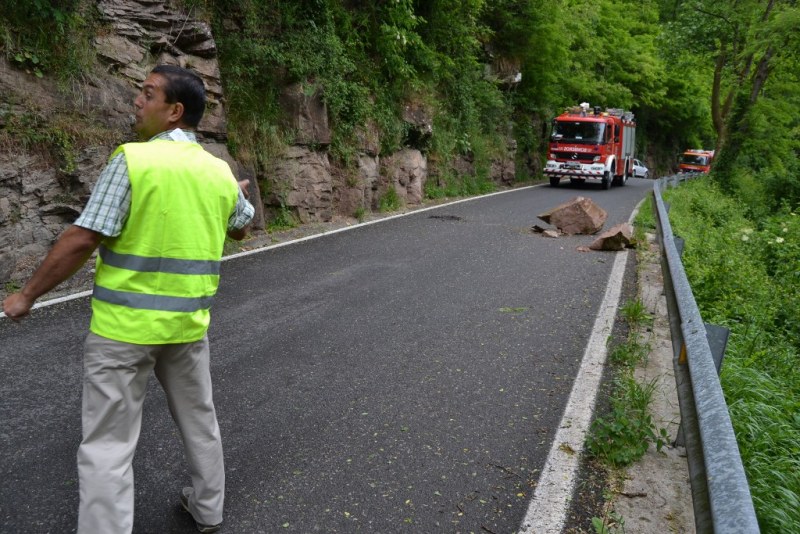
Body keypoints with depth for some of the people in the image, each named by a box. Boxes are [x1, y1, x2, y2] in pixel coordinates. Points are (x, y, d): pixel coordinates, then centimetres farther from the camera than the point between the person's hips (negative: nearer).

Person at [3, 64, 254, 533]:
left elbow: (82, 240, -16)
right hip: (189, 322, 6)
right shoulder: (220, 172, 3)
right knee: (199, 419, 22)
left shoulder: (132, 159, -14)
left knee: (109, 443, 5)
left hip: (125, 323, -5)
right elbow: (241, 228, 21)